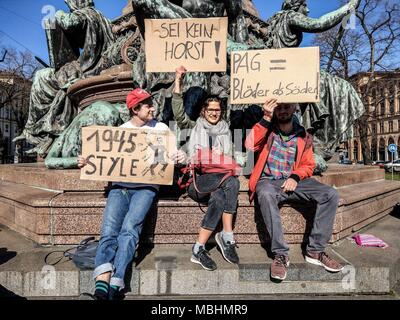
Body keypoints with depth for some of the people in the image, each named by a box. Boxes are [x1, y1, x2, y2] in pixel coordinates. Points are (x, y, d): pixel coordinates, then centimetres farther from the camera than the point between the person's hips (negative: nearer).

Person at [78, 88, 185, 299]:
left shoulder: (160, 129, 13)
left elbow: (172, 156, 10)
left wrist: (179, 159, -14)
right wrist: (86, 162, -1)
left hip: (145, 187, -2)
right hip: (120, 186, 3)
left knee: (129, 229, -24)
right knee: (108, 231, -18)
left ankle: (114, 284, -24)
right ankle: (102, 281, -26)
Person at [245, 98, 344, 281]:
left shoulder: (303, 136, 13)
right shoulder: (267, 130, 7)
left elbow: (308, 165, 13)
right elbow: (250, 145, -13)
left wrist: (295, 177, -8)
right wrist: (266, 118, -18)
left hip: (293, 181, 3)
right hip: (268, 180, -3)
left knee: (331, 195, -17)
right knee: (266, 194, -38)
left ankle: (315, 251, -12)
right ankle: (280, 254, -30)